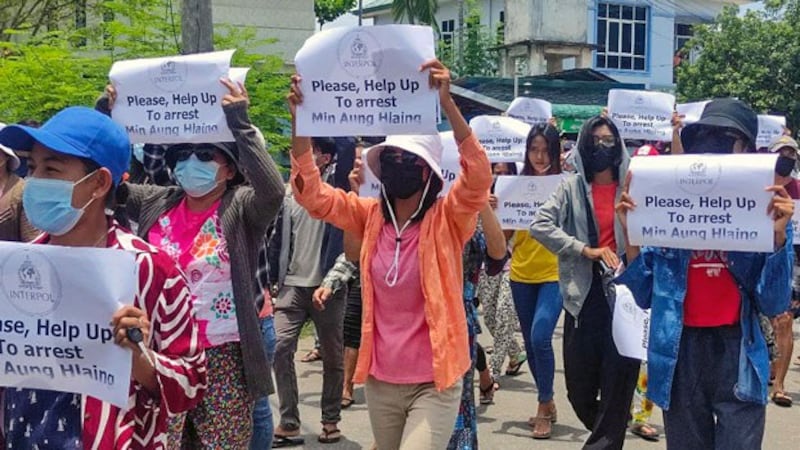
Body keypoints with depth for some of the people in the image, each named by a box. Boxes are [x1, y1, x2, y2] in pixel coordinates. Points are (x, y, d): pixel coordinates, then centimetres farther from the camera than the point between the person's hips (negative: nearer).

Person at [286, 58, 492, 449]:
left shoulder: (446, 218, -8)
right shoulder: (371, 216, 3)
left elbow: (478, 177, -25)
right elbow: (311, 193, -4)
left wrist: (446, 103, -34)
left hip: (433, 382, -5)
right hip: (381, 380, 5)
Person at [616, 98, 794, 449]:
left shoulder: (765, 214, 0)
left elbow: (773, 305, -4)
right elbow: (645, 295, 3)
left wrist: (778, 236, -15)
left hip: (738, 353, -1)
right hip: (680, 352, 2)